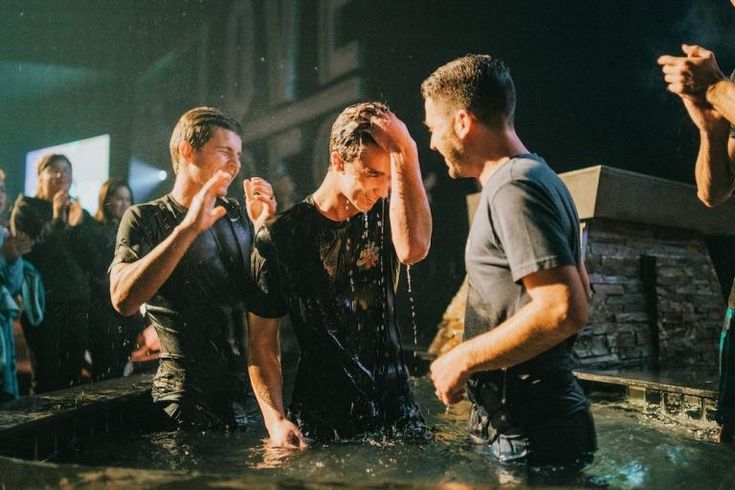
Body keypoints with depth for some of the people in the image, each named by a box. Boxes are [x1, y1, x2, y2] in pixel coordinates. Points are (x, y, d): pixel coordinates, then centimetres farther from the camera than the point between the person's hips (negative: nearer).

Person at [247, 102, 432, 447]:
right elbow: (262, 340, -4)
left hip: (393, 404, 3)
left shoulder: (383, 217, 1)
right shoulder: (280, 236, -7)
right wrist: (276, 420, -16)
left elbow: (413, 249, -25)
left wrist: (406, 153, -25)